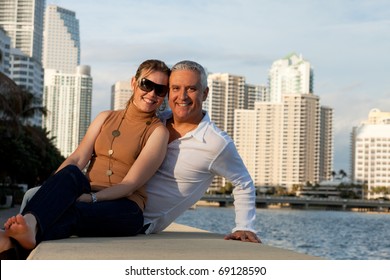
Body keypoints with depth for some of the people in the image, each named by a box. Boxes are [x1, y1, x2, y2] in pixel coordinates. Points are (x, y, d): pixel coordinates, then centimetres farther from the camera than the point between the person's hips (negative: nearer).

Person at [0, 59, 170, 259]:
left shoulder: (158, 132, 3)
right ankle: (30, 223, -58)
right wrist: (48, 190, -14)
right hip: (87, 199, 3)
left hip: (123, 208, -3)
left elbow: (131, 183, -8)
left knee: (71, 214, -36)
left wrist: (91, 198, -23)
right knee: (71, 173, -32)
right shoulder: (106, 118, 17)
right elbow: (77, 159, 4)